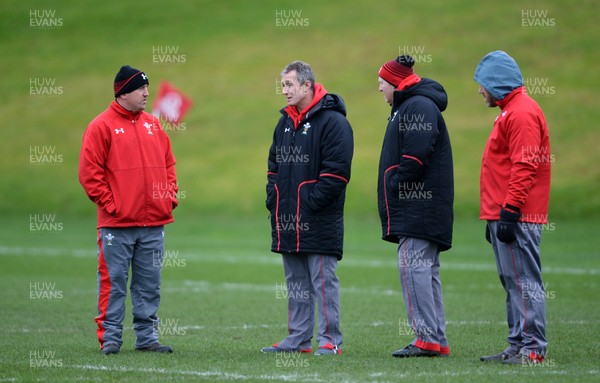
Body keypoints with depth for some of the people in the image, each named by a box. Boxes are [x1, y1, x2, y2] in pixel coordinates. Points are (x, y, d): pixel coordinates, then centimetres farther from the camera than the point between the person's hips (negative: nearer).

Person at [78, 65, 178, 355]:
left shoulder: (153, 125, 14)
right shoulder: (102, 126, -4)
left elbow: (168, 163, 20)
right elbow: (89, 172, -7)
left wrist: (170, 196, 7)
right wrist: (109, 203, -11)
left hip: (153, 222, 5)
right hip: (117, 224, -5)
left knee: (149, 284, 8)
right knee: (113, 282, -2)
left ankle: (147, 337, 13)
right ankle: (110, 338, 3)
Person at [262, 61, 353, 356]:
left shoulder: (332, 122, -10)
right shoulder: (284, 123, 16)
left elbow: (336, 171, -16)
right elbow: (274, 165, 25)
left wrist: (312, 203, -18)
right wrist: (273, 198, 11)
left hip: (319, 221, -8)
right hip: (287, 221, 8)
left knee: (323, 281, -5)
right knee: (295, 283, 12)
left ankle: (330, 340, -2)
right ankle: (298, 339, 18)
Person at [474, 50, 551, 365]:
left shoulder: (522, 112, -12)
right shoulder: (511, 111, 21)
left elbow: (524, 167, -20)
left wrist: (510, 211, -22)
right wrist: (495, 216, 23)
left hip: (516, 217, -11)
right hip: (503, 215, 11)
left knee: (523, 280, -10)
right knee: (512, 281, 11)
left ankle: (532, 348, -11)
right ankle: (518, 346, 14)